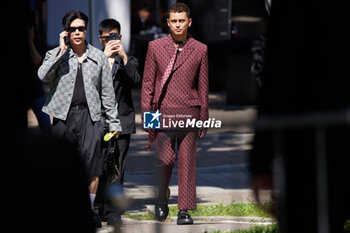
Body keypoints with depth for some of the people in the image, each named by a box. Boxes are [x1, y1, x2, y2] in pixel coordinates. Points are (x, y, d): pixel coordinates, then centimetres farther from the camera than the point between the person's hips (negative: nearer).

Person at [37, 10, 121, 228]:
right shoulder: (56, 55, 7)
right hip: (63, 115, 0)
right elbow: (43, 75, -14)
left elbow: (107, 92, 14)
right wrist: (62, 50, -13)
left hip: (89, 115, 0)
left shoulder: (99, 57, 11)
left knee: (92, 165, -9)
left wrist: (114, 122, 11)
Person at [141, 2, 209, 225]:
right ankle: (162, 197, 17)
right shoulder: (155, 47, 6)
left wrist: (204, 119, 8)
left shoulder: (200, 50, 6)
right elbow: (148, 83, 8)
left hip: (189, 113, 0)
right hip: (163, 112, 0)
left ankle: (184, 210, 3)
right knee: (165, 159, -9)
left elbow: (203, 87, 10)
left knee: (187, 162, -2)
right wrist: (146, 114, 1)